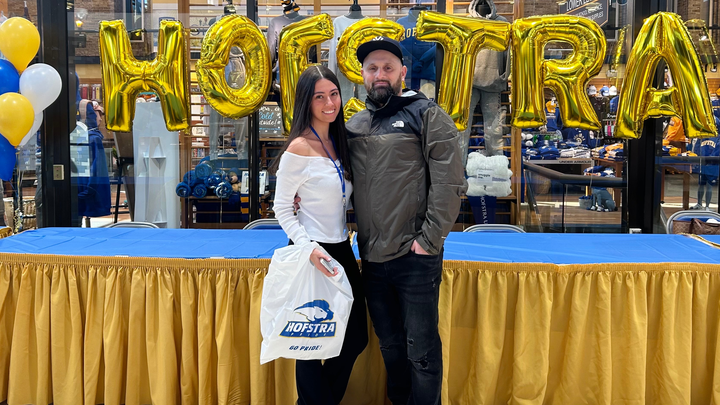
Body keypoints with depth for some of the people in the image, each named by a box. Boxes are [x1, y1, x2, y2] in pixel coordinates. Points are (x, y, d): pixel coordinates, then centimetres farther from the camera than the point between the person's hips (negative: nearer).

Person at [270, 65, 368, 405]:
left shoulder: (337, 142, 10)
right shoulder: (299, 148, -14)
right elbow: (282, 208, -12)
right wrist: (308, 249, -22)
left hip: (341, 250, 8)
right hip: (313, 254, -8)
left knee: (356, 338, 14)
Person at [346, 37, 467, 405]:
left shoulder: (428, 116, -3)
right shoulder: (354, 125, 13)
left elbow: (450, 184, -10)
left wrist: (428, 240, -14)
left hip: (415, 257, -5)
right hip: (371, 258, 5)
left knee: (421, 349, 3)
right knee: (390, 346, 17)